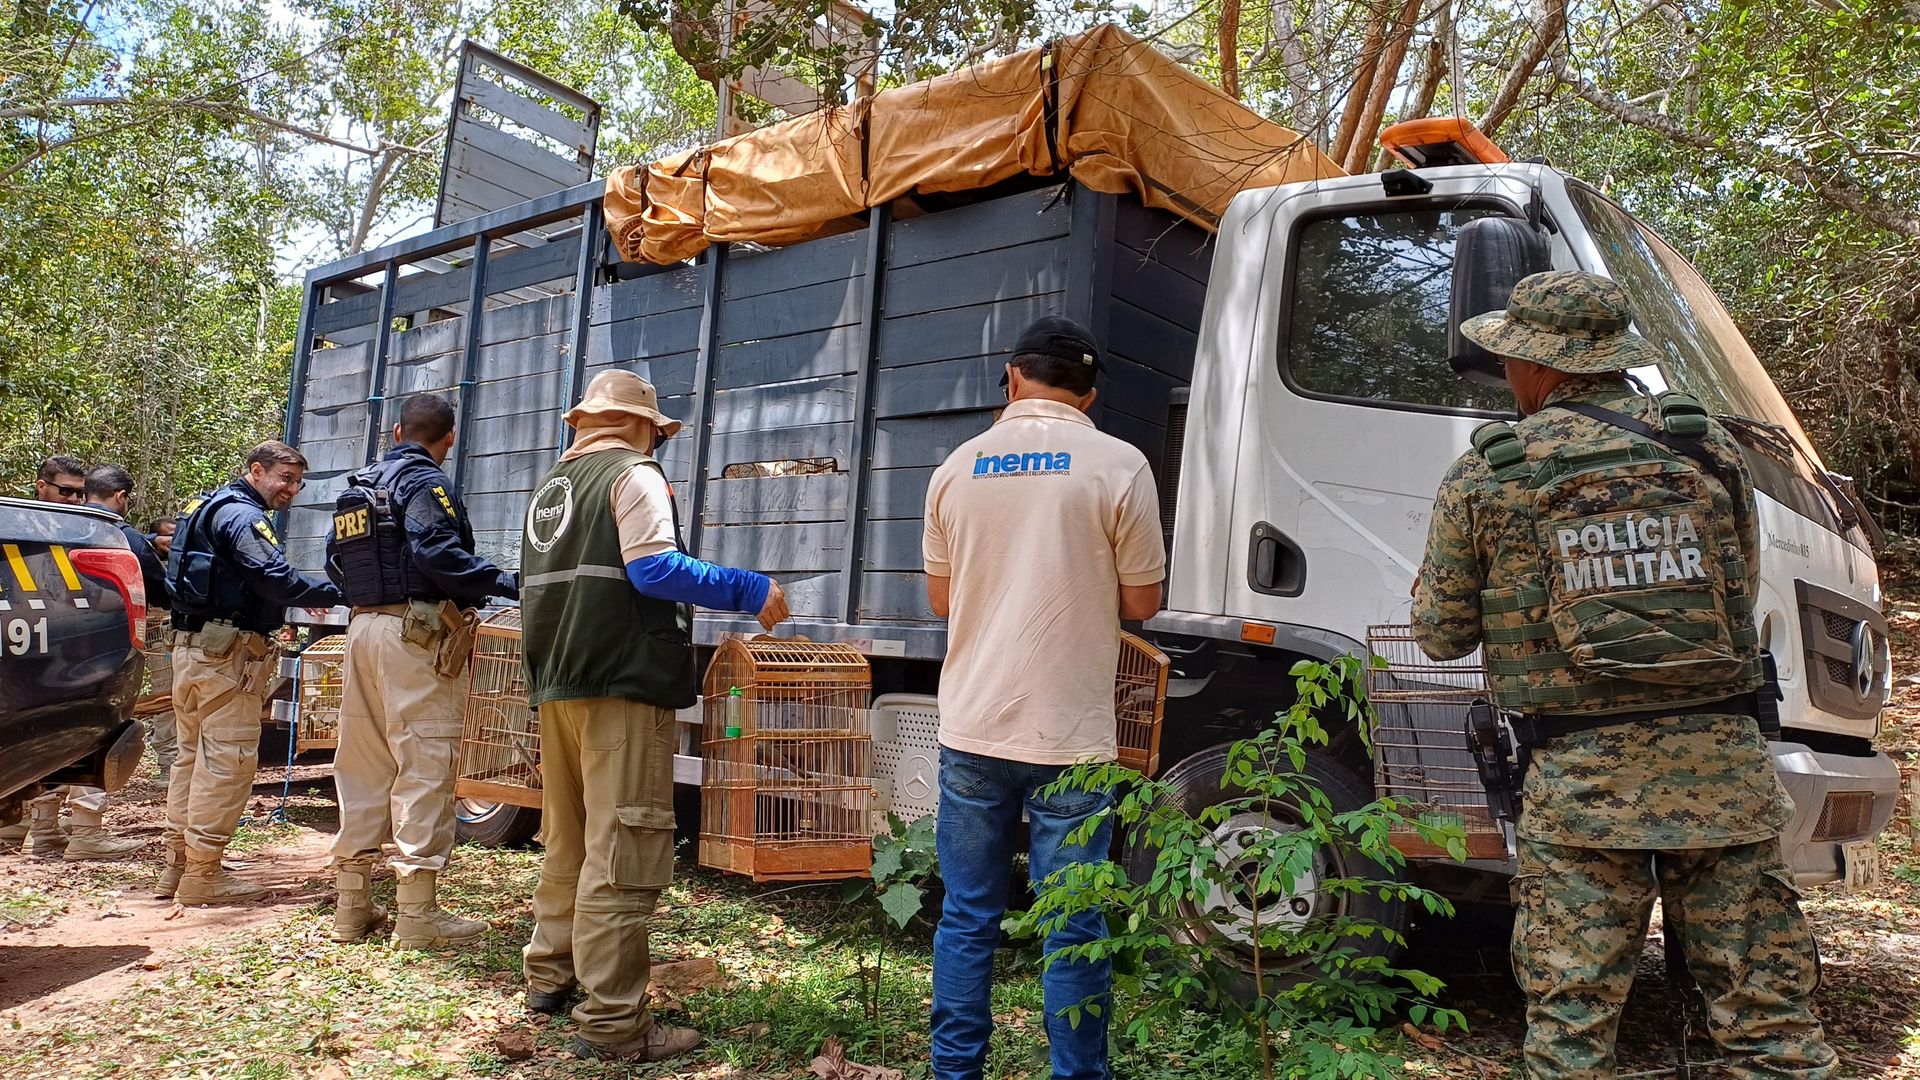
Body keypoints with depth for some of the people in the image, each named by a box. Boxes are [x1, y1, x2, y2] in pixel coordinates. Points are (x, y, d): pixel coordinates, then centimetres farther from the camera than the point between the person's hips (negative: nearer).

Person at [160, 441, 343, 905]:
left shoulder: (210, 509, 22)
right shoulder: (241, 515, -11)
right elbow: (275, 578, -24)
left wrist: (300, 597, 15)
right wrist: (331, 592, -15)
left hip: (193, 646, 11)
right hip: (228, 650, -11)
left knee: (194, 754, 16)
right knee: (227, 759, -7)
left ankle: (178, 866, 23)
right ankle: (202, 875, -3)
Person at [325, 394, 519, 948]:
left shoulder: (357, 487, 19)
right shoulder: (426, 483, -7)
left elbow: (336, 563, 22)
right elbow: (437, 552, -22)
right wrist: (505, 582, -21)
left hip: (363, 627, 9)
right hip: (417, 632, -9)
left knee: (363, 764, 13)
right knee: (425, 764, -6)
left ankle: (351, 906, 20)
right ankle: (418, 914, -4)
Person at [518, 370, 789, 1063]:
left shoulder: (550, 486, 21)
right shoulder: (635, 475, -4)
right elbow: (655, 569, -17)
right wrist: (751, 591, -14)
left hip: (555, 683, 9)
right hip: (622, 683, -9)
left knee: (568, 841, 20)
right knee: (622, 851, -8)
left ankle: (549, 976, 31)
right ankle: (612, 1023, -7)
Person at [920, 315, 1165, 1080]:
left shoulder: (958, 467, 5)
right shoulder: (1117, 466, -6)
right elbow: (1140, 603, 0)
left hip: (972, 730, 3)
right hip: (1069, 735, -3)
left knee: (966, 918, 13)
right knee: (1073, 929, 6)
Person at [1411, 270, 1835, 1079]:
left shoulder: (1484, 476, -2)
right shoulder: (1709, 447, 6)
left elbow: (1439, 635, 3)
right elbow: (1743, 594, 16)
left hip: (1580, 775, -2)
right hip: (1722, 761, 3)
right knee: (1765, 1004, 13)